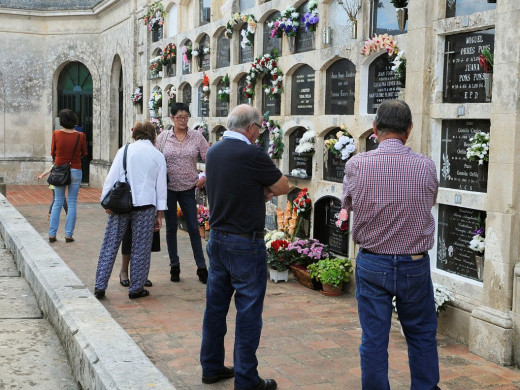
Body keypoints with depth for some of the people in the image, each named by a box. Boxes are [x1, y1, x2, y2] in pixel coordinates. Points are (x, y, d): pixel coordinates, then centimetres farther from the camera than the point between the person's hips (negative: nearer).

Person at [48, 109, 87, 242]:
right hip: (75, 170, -1)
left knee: (57, 203, 10)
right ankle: (68, 234, 5)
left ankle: (52, 234, 9)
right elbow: (84, 153, 5)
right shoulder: (80, 136, -8)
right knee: (72, 203, 6)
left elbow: (52, 153, 5)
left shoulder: (56, 134, -7)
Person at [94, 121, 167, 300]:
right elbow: (161, 186, 6)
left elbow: (112, 176, -1)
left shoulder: (125, 150, 5)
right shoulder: (158, 156, 7)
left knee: (110, 245, 6)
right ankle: (136, 288, 12)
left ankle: (100, 287, 9)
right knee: (140, 248, 7)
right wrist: (159, 214, 9)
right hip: (145, 205, 0)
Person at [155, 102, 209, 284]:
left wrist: (205, 177, -9)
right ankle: (174, 266, 21)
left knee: (193, 227, 0)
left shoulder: (196, 137, -1)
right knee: (171, 227, 9)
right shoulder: (163, 137, 1)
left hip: (188, 188, -1)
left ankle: (201, 267, 7)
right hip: (168, 187, 1)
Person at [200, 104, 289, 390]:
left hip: (217, 238, 8)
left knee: (216, 305, 16)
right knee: (248, 311, 1)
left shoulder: (213, 151, 6)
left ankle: (211, 367, 27)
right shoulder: (251, 154, -18)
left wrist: (260, 191, 1)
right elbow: (283, 187, -8)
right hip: (245, 243, -8)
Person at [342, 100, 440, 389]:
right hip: (415, 265, 1)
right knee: (422, 335, 18)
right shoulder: (426, 167, -10)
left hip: (372, 264, 0)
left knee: (374, 339, 8)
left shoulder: (356, 165, -11)